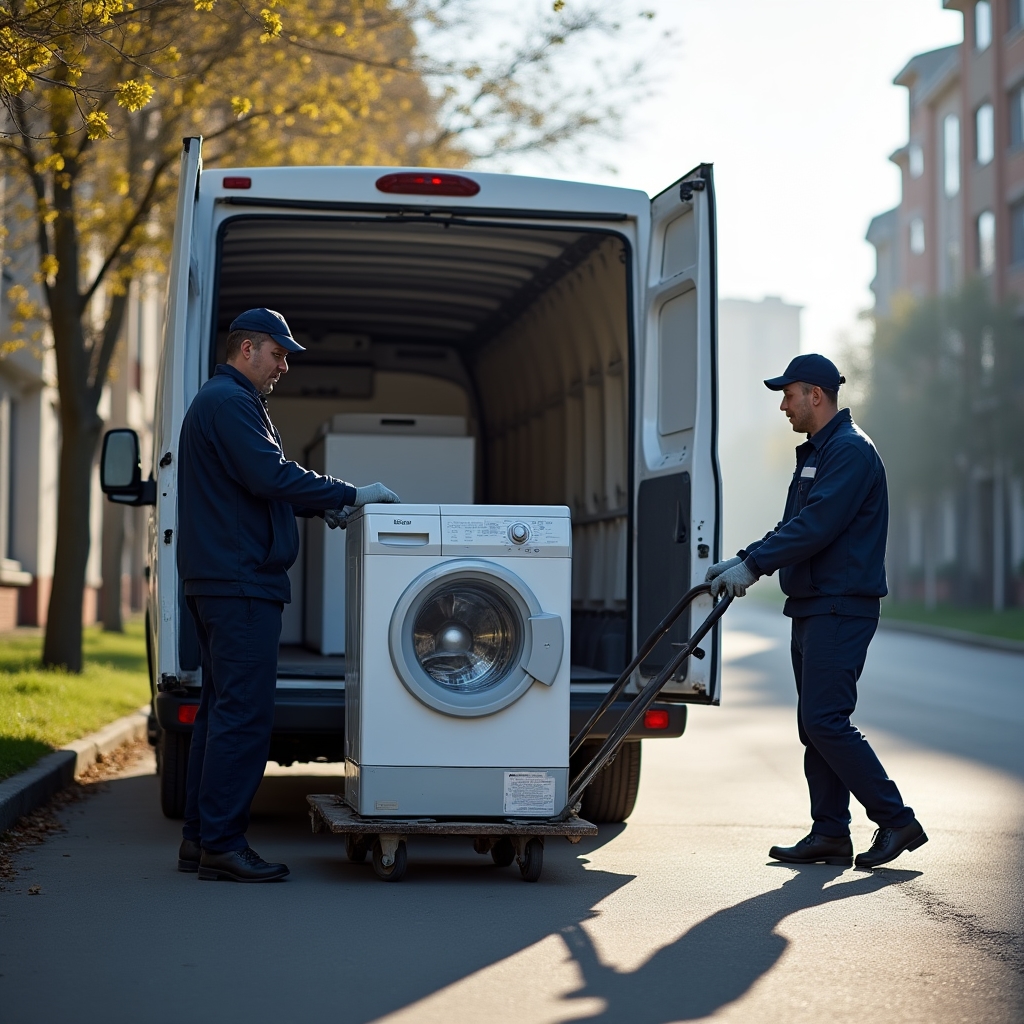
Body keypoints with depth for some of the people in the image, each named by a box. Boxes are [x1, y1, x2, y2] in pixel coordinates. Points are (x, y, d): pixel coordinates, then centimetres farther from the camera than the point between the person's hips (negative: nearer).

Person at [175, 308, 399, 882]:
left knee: (223, 707, 12)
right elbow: (272, 476, -21)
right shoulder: (230, 402, -11)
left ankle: (202, 838, 15)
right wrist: (350, 495, -14)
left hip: (223, 581, 11)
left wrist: (323, 504, 14)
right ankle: (222, 844, -9)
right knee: (245, 711, -11)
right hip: (240, 581, -11)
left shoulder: (224, 401, 23)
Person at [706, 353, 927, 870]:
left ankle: (896, 820, -6)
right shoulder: (815, 452, 20)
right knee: (814, 725, 8)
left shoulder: (851, 450, -13)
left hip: (841, 609, -10)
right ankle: (830, 834, 11)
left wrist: (754, 566, -20)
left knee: (825, 720, -13)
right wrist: (743, 560, 8)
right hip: (813, 609, 10)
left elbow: (815, 527, -22)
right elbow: (795, 526, 21)